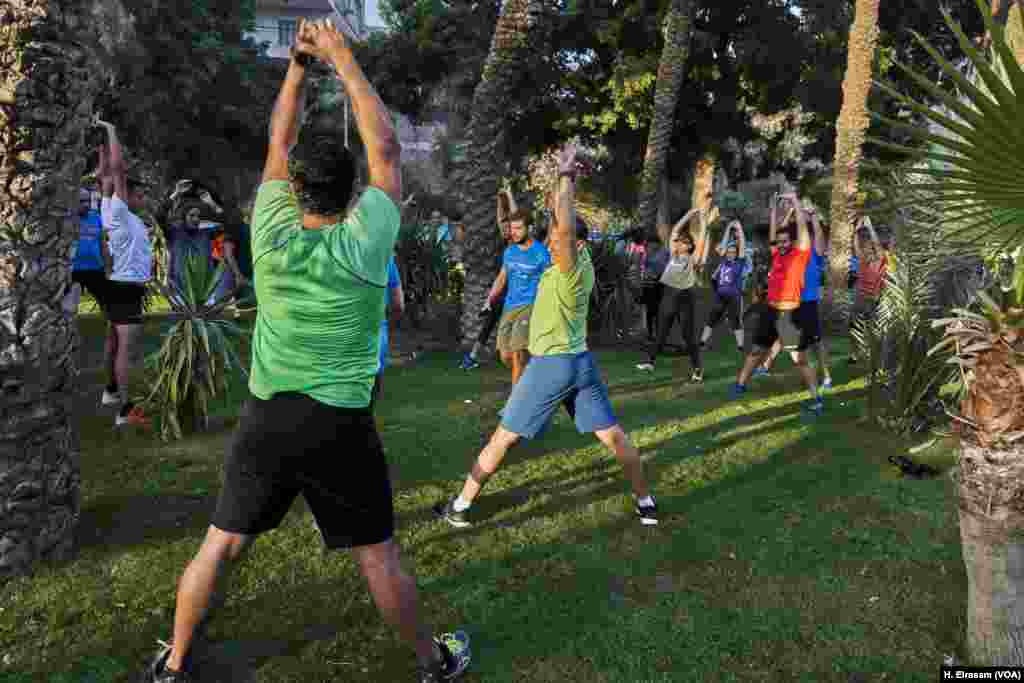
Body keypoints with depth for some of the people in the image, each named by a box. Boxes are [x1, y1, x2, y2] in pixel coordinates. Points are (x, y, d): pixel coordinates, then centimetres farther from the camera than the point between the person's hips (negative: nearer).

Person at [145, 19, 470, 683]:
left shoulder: (272, 236, -6)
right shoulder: (365, 242, -13)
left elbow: (278, 143, 7)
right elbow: (387, 147, -3)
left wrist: (299, 62, 10)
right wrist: (345, 58, 2)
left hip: (267, 417, 3)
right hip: (341, 423, -2)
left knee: (220, 545, 18)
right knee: (379, 552, 11)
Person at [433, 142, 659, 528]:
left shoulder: (569, 269, -17)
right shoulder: (583, 263, 4)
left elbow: (566, 227, -33)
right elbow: (568, 227, 16)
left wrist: (566, 178, -26)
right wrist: (567, 182, 15)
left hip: (551, 364, -8)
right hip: (580, 362, 8)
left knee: (503, 439, 2)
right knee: (613, 436, 12)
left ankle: (460, 507, 13)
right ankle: (645, 502, 19)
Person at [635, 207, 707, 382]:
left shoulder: (692, 259, -3)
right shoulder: (673, 255, 7)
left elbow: (701, 237, -8)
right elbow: (675, 231, 8)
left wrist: (701, 218, 0)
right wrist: (688, 215, 11)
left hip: (685, 298, -4)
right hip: (668, 296, 4)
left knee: (689, 335, 1)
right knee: (661, 332, 12)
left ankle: (696, 368, 8)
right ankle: (650, 361, 21)